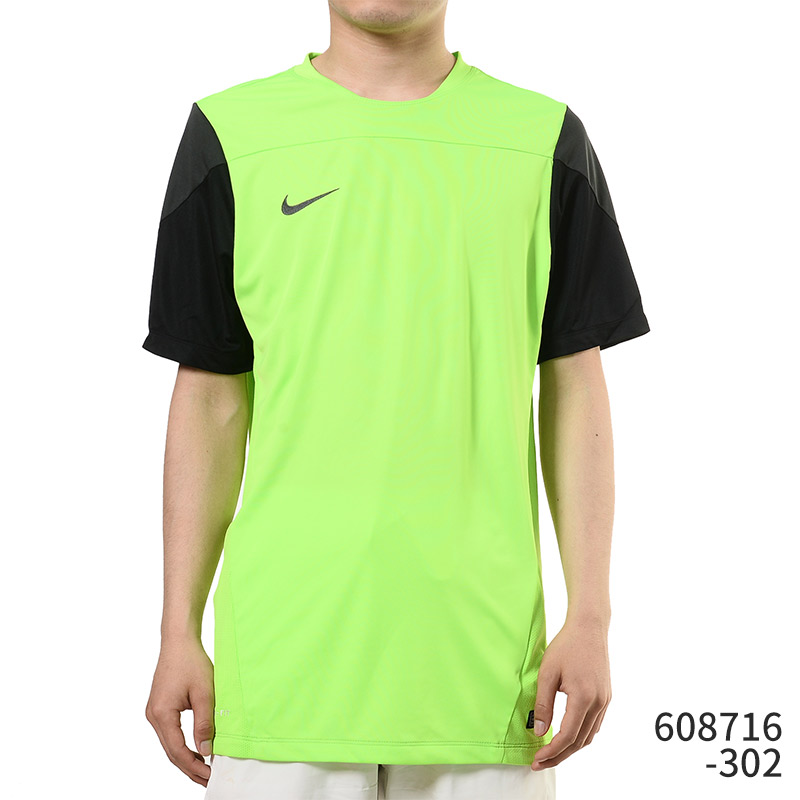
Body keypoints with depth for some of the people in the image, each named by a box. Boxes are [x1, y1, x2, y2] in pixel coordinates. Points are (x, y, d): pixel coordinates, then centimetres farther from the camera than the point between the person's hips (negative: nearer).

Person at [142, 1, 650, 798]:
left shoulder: (545, 138, 7)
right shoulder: (231, 134, 6)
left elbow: (575, 390, 7)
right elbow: (211, 398, 7)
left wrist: (589, 617, -1)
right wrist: (179, 632, 4)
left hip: (483, 646, 1)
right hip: (285, 645, 0)